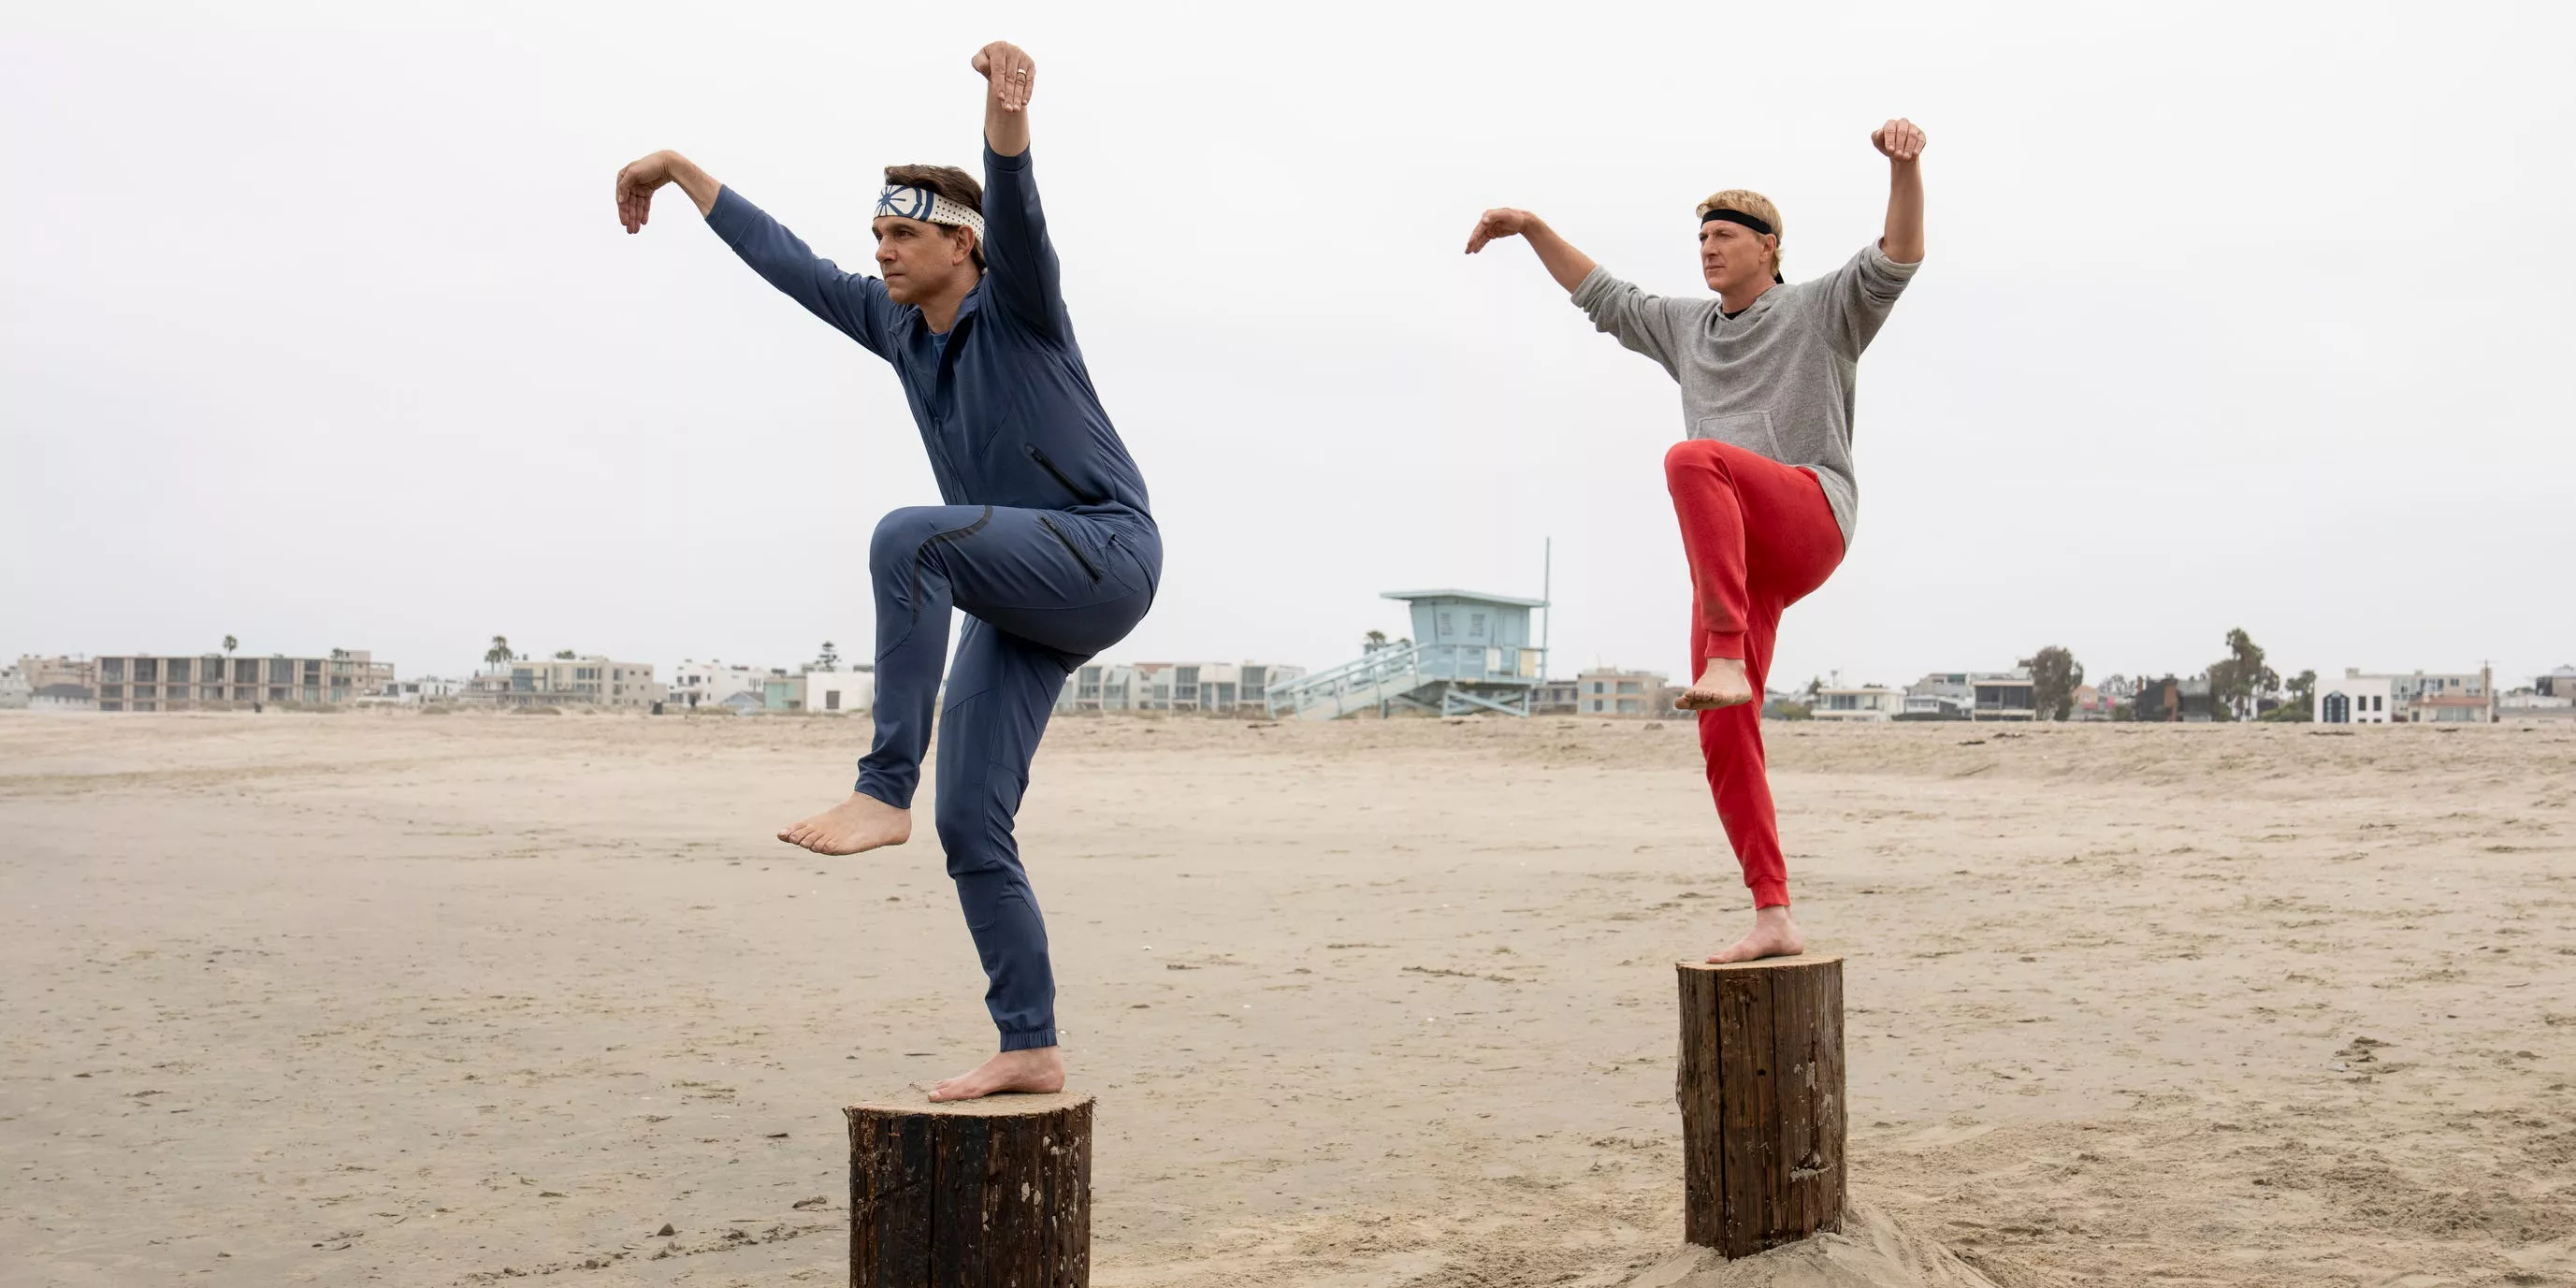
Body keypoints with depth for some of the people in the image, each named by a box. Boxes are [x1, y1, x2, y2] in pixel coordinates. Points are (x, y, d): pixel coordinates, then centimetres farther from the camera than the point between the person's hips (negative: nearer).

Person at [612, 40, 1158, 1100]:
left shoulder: (1015, 302, -5)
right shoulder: (897, 323, 13)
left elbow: (1015, 210, -26)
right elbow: (786, 261, 21)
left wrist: (1006, 110, -46)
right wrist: (681, 169, 27)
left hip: (1107, 556, -8)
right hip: (1018, 607, 8)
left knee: (907, 537, -32)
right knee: (970, 825, -2)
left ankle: (882, 792, -30)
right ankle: (1030, 1050, 3)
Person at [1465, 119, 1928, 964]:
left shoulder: (1822, 310, 11)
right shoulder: (1689, 329, 27)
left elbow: (1898, 260, -5)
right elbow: (1603, 298, 35)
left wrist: (1904, 162, -22)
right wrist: (1533, 228, 27)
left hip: (1810, 519, -6)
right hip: (1733, 555, 6)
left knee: (1693, 459, -37)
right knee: (1725, 742, -5)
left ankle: (1727, 661, -41)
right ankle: (1774, 919, 0)